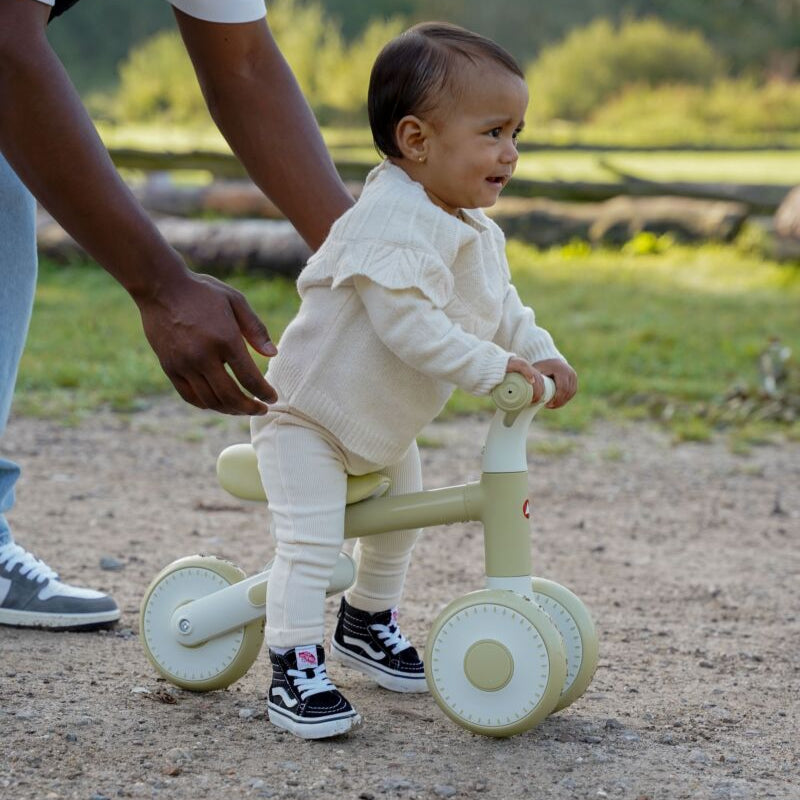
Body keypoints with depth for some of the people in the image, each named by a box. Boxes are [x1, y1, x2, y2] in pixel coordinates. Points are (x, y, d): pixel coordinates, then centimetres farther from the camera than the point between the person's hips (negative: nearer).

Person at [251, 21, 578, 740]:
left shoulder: (477, 230, -1)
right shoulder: (391, 222, -33)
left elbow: (501, 306, 10)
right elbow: (407, 325, -39)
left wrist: (542, 355, -6)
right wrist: (493, 367, -37)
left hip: (385, 426, 10)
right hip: (308, 412, -10)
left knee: (398, 521, 24)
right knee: (310, 543, -18)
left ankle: (368, 622, 44)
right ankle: (295, 669, -10)